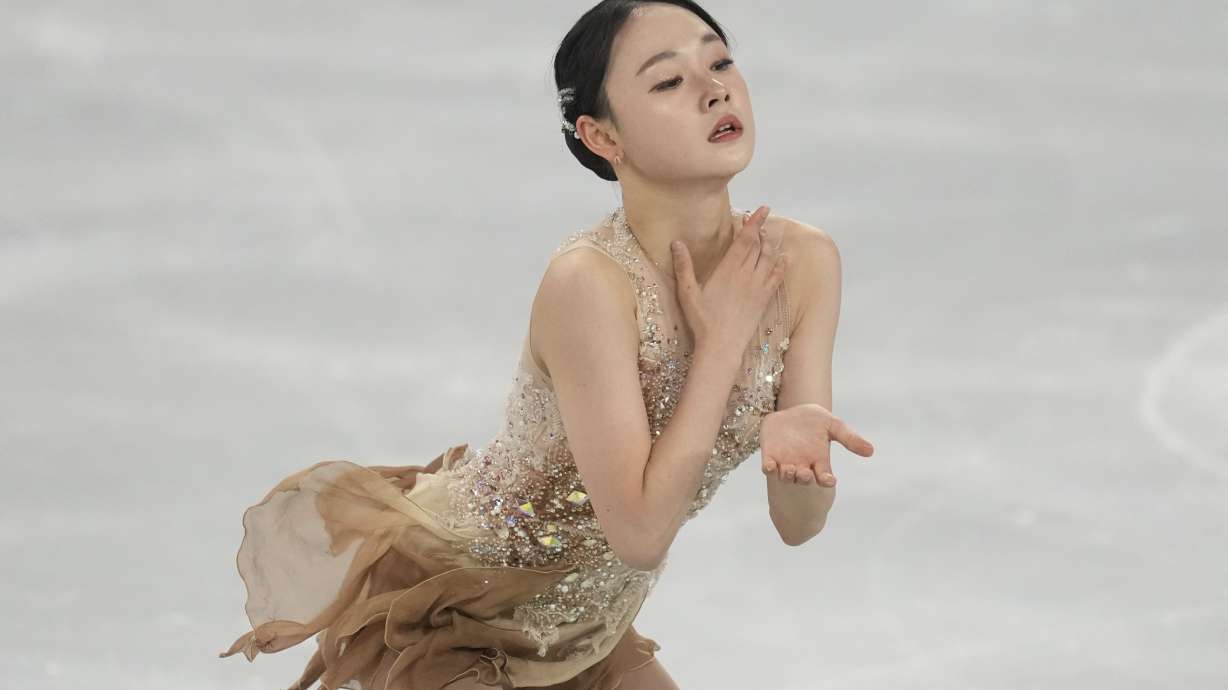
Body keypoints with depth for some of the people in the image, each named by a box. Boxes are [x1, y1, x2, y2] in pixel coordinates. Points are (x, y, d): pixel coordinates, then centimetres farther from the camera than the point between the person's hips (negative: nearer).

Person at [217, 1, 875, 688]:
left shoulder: (804, 262, -13)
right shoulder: (589, 282, -31)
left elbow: (799, 524, -11)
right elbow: (640, 532, -32)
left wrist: (796, 433, -33)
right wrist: (722, 339, -28)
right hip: (443, 605, -6)